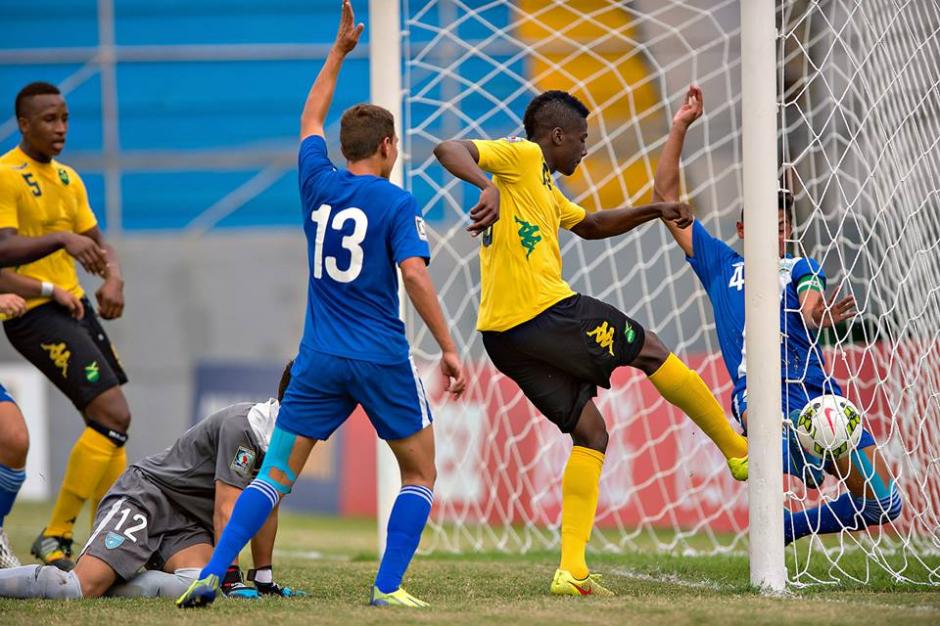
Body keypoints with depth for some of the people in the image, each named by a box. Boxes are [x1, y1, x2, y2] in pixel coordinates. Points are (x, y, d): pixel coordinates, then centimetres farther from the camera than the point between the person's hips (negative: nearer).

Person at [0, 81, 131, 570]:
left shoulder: (68, 179, 16)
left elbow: (95, 244, 19)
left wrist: (113, 278, -2)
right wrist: (62, 239, -34)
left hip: (74, 306, 9)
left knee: (110, 422, 9)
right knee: (113, 416, -17)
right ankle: (55, 538, -11)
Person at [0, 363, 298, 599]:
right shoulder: (241, 425, -20)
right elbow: (225, 508, -21)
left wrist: (264, 580, 21)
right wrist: (231, 578, -23)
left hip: (185, 523, 9)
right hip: (145, 495, -9)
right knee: (78, 589, -27)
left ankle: (100, 582, -16)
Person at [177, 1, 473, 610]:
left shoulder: (318, 183, 7)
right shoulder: (397, 204, -7)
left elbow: (311, 120, 25)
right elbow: (415, 275, -17)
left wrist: (340, 51, 33)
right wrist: (448, 348, -14)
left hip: (320, 359, 4)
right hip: (383, 359, -4)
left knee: (276, 476, 6)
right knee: (421, 474, 11)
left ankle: (211, 576, -7)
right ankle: (389, 588, -1)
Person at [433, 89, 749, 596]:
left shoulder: (543, 187, 26)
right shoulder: (521, 157, -3)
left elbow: (590, 226, 40)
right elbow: (450, 150, -17)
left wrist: (654, 211, 30)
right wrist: (485, 185, -36)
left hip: (505, 338, 10)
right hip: (544, 313, -10)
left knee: (590, 434, 11)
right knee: (649, 349, 8)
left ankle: (571, 570, 0)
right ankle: (739, 453, 21)